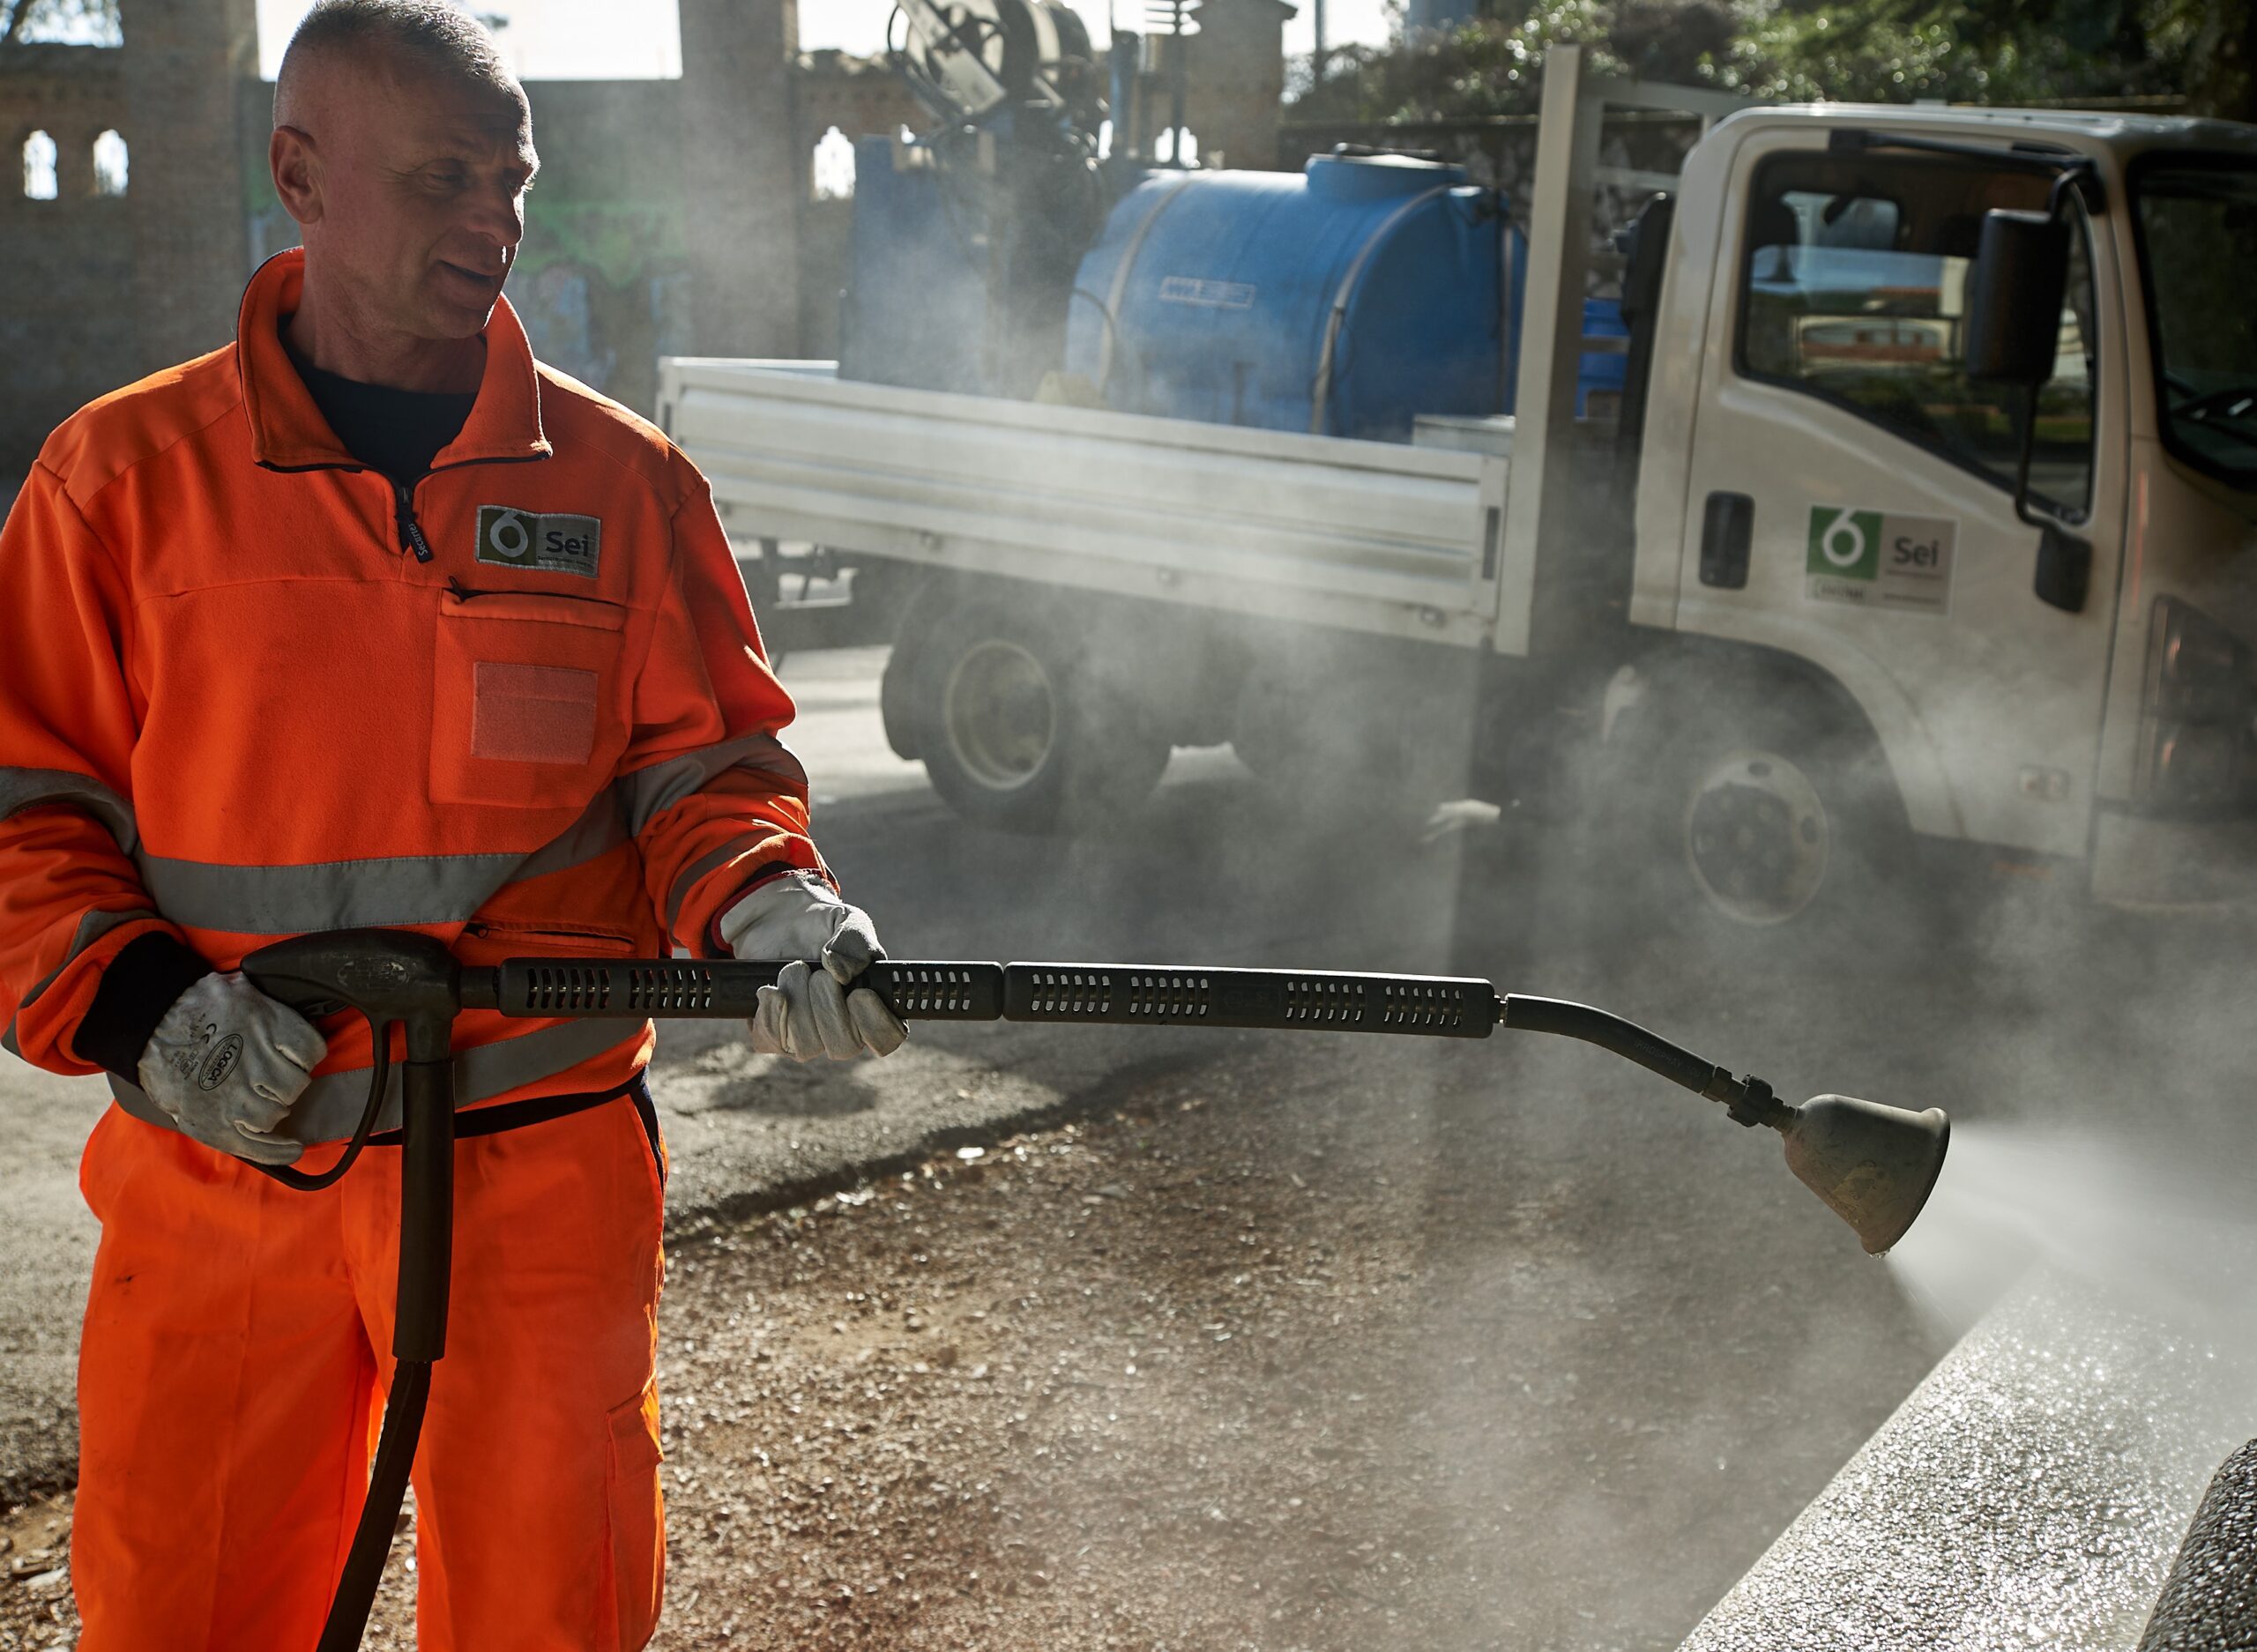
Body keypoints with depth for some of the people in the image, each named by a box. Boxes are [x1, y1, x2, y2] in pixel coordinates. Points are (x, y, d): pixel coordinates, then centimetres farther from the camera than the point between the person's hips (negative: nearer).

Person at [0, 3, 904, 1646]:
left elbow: (703, 762, 5)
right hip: (217, 1160, 1)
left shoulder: (621, 478, 3)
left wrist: (765, 907, -15)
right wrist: (135, 1004, -11)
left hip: (536, 1161, 0)